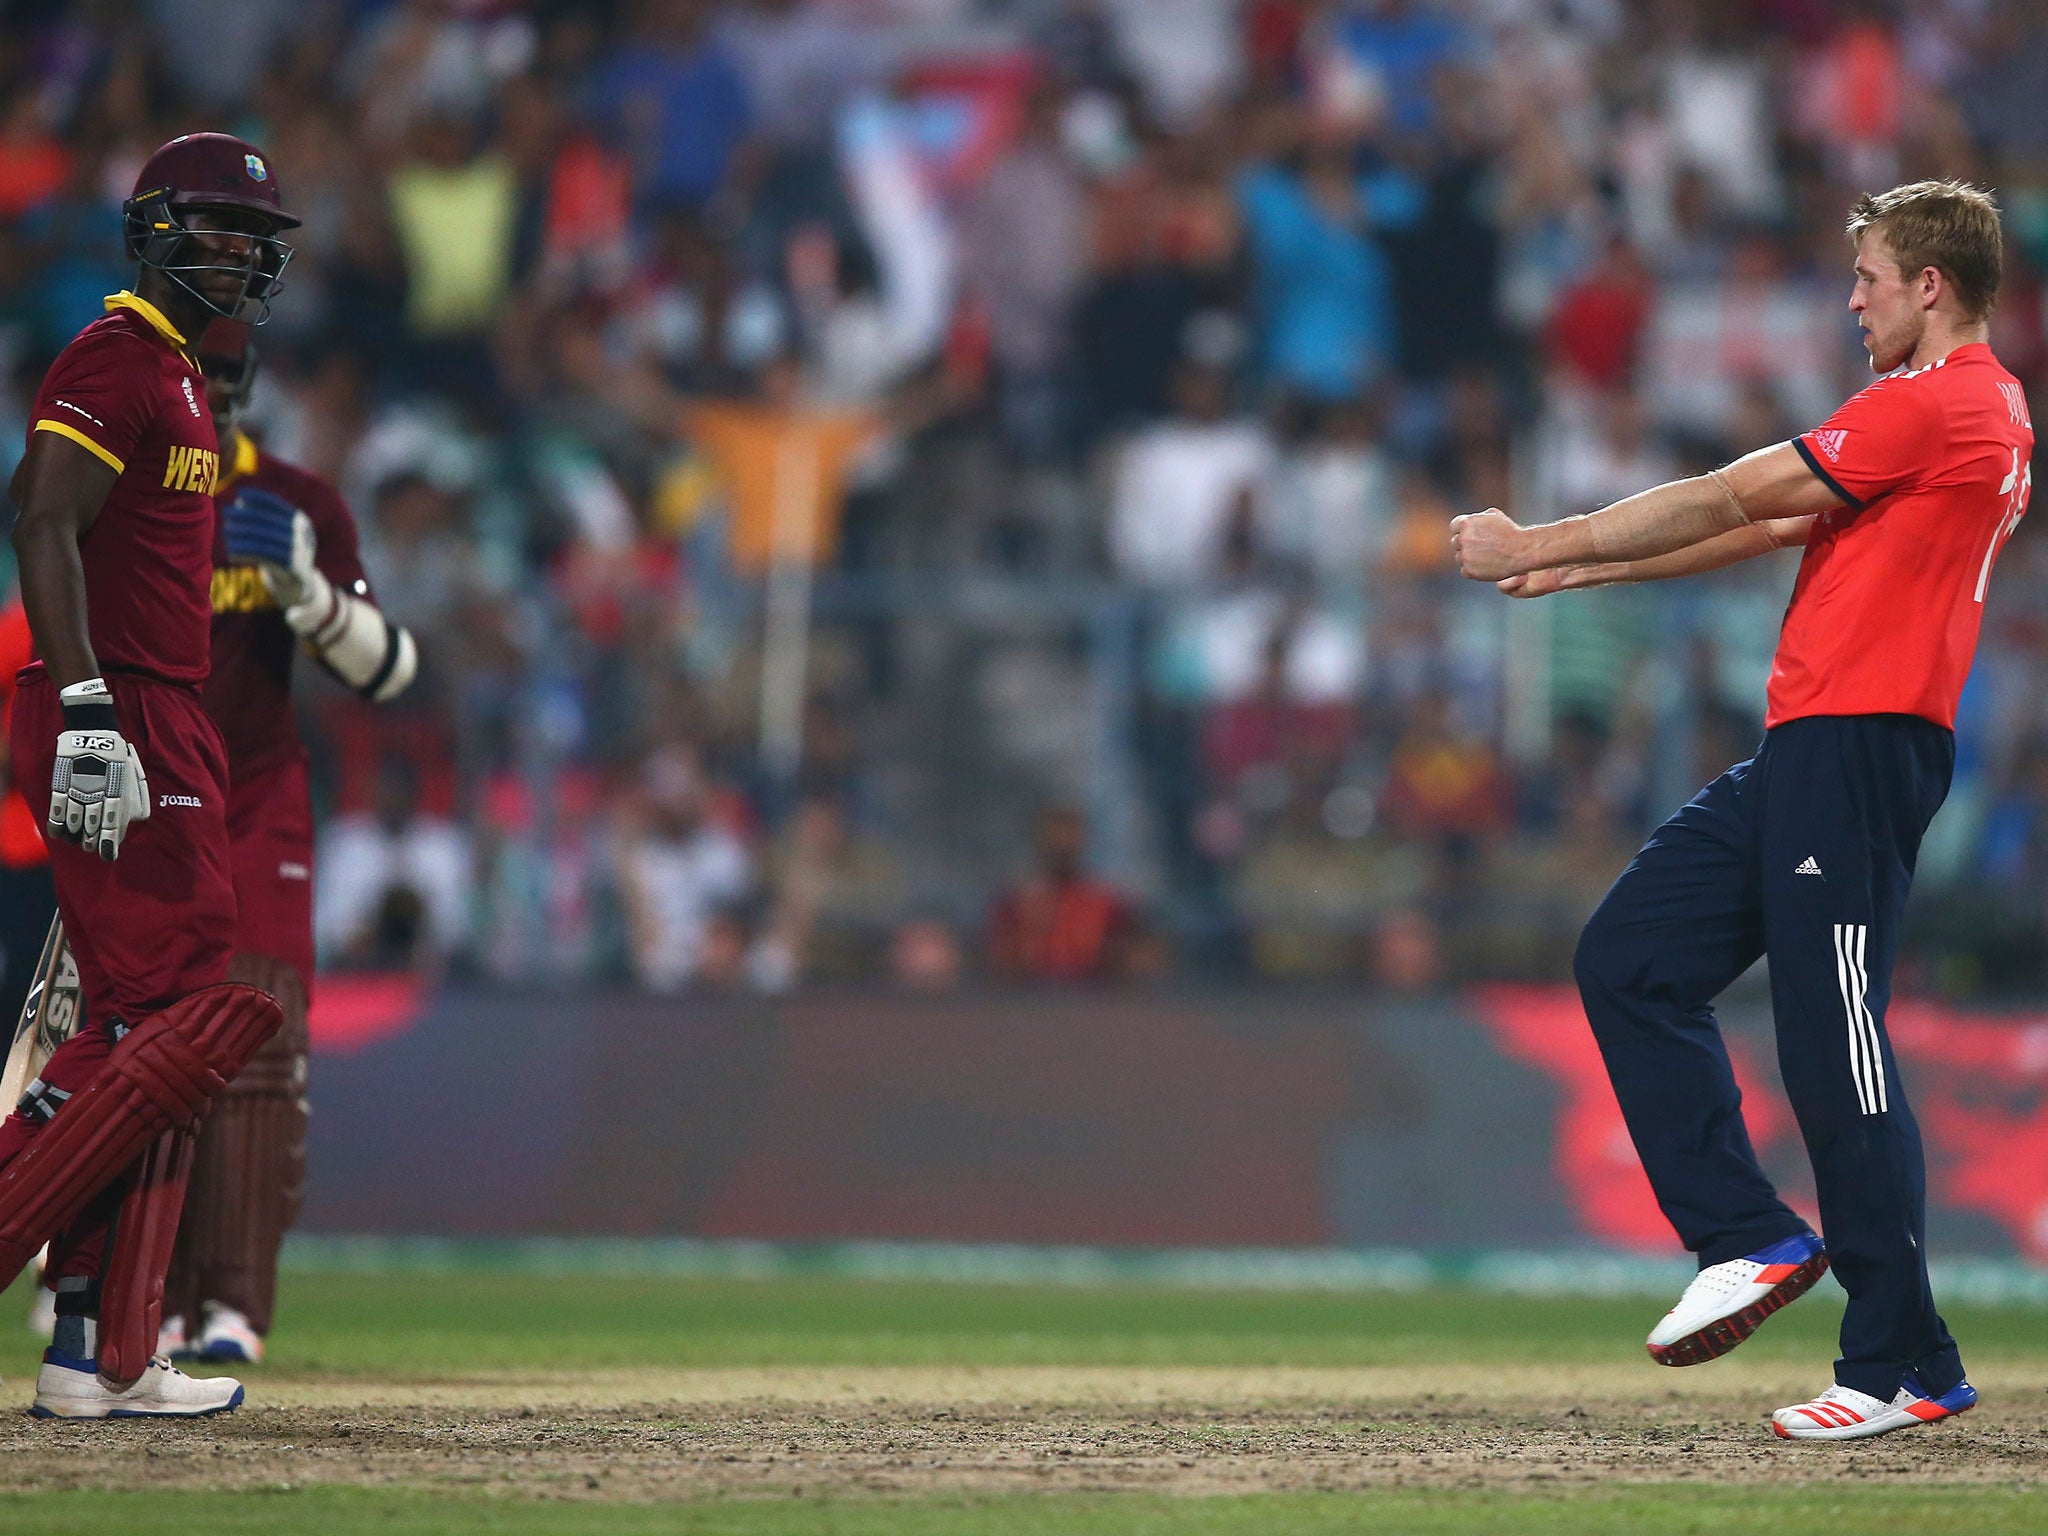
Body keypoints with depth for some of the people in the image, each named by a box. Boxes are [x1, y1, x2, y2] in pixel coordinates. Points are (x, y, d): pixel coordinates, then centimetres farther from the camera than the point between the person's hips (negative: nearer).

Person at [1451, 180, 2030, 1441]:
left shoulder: (1939, 406, -11)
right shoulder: (1979, 411, 21)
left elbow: (1728, 501, -7)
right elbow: (1767, 526, 24)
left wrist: (1541, 547, 1)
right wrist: (1584, 568, 21)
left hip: (1858, 751, -11)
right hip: (1808, 755, 11)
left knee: (1833, 1040, -9)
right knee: (1629, 960, 8)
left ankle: (1907, 1368, -4)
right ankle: (1753, 1239, 9)